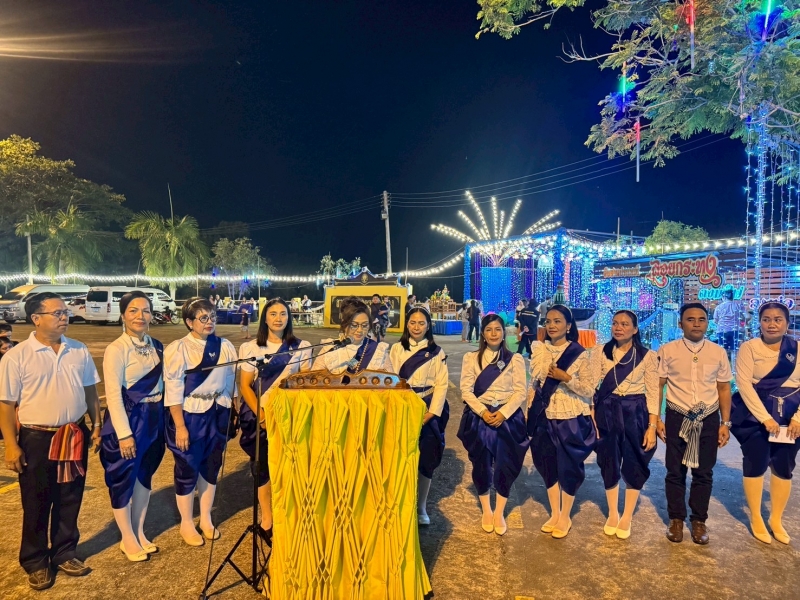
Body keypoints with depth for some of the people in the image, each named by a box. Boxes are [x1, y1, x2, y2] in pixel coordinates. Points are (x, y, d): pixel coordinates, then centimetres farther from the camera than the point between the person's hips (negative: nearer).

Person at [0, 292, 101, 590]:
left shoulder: (79, 351, 2)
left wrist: (96, 425, 10)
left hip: (75, 437, 4)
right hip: (37, 439, -3)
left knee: (70, 500, 15)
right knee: (36, 505, 11)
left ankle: (64, 553, 34)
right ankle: (35, 562, 30)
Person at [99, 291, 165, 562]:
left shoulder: (156, 346, 5)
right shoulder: (116, 349, -14)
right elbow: (113, 395, -17)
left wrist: (161, 417, 7)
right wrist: (124, 433, -18)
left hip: (154, 418, 6)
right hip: (126, 419, -6)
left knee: (145, 476, 17)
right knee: (124, 479, 8)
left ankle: (139, 533, 33)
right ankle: (128, 540, 25)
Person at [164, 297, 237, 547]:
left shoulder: (225, 347, 0)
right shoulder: (178, 349, -13)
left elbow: (230, 383, 7)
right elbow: (173, 390, -14)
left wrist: (229, 415, 8)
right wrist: (180, 426, -15)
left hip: (217, 414, 4)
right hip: (189, 415, -4)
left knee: (212, 466, 15)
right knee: (188, 469, 8)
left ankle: (206, 519, 34)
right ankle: (186, 523, 29)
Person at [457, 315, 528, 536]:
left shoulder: (515, 359, 5)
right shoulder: (471, 358, 4)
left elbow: (520, 391, -2)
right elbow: (466, 390, -3)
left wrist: (503, 413, -15)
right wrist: (483, 412, -15)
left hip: (507, 417, 0)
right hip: (479, 416, 0)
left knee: (505, 465, 1)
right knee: (481, 464, 5)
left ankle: (499, 513, 21)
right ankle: (486, 511, 26)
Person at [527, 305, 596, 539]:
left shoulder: (579, 354, -10)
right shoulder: (539, 350, 3)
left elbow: (590, 390, -10)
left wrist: (566, 378, -25)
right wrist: (529, 414, 7)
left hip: (571, 420, -4)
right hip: (545, 419, 4)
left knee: (568, 468, 9)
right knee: (548, 466, 14)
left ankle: (565, 518, 27)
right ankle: (554, 515, 33)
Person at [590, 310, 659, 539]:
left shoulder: (647, 356, -2)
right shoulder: (599, 352, -1)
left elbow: (653, 393, -3)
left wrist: (652, 427, -7)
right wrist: (592, 420, -8)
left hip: (636, 414, -1)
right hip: (607, 413, 1)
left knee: (634, 465, 7)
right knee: (609, 463, 11)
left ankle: (627, 517, 26)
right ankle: (612, 514, 30)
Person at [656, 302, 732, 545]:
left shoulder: (718, 352, 2)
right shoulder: (667, 351, -6)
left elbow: (724, 389, 7)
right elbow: (657, 386, -2)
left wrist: (725, 423, 4)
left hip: (708, 419, 2)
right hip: (677, 418, -2)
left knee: (704, 472, 12)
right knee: (675, 471, 9)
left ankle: (699, 521, 29)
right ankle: (676, 519, 26)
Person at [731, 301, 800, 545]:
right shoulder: (749, 347, -6)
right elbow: (744, 383, -11)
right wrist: (765, 417, -15)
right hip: (755, 413, -3)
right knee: (755, 464, 4)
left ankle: (776, 519, 28)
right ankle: (756, 519, 21)